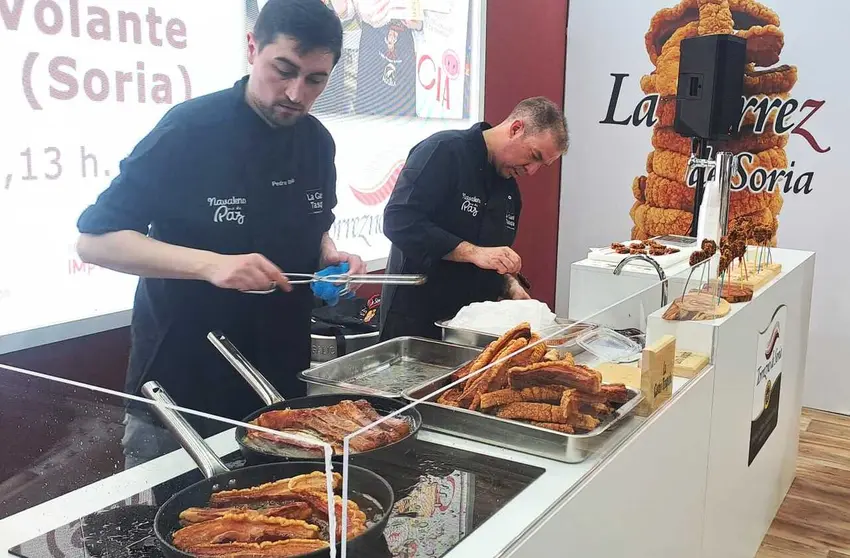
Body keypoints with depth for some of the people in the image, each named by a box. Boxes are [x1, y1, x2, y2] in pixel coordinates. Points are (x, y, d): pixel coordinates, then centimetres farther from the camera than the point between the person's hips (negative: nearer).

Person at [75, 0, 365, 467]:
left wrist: (330, 256, -6)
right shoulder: (189, 130, -17)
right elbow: (94, 240, -16)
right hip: (180, 386, -5)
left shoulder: (317, 142, 1)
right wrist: (211, 264, -29)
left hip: (281, 381, 6)